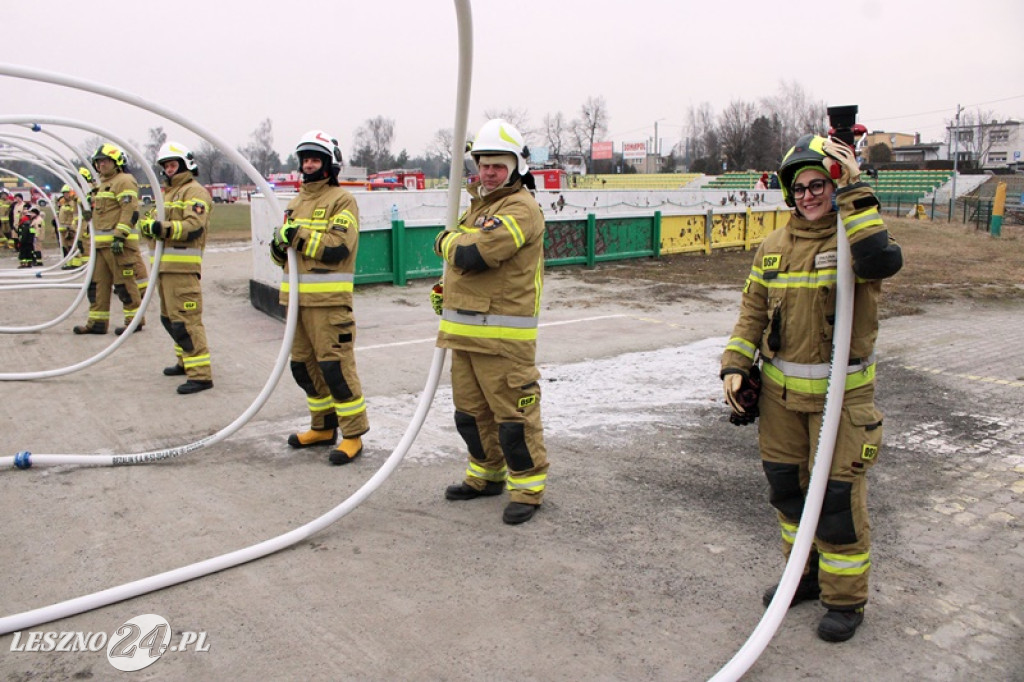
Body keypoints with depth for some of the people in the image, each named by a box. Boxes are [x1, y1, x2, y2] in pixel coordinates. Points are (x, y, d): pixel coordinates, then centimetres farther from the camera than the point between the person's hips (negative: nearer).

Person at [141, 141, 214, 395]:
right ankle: (186, 362, 30)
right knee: (170, 318, 17)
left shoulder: (195, 192, -6)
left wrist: (164, 228, -32)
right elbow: (164, 226, 24)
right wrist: (149, 226, 2)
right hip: (165, 265, 10)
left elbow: (194, 227, -19)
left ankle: (201, 374, -13)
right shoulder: (169, 193, 25)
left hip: (183, 267, -10)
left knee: (185, 320, -14)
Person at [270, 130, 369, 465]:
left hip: (329, 300, -8)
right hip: (298, 298, 8)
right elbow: (283, 251, 20)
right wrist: (279, 245, -2)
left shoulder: (342, 201, -4)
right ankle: (322, 427, 28)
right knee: (304, 365, 13)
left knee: (335, 365, -8)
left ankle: (353, 434, 2)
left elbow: (339, 247, -18)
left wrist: (301, 235, -16)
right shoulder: (296, 202, 19)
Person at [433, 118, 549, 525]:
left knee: (513, 413, -3)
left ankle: (527, 487, 12)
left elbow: (473, 255, -24)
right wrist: (447, 290, 14)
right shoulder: (478, 205, 18)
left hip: (503, 335, -9)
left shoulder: (521, 208, -13)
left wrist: (447, 241, -4)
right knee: (470, 410, 18)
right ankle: (487, 475, 35)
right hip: (464, 330, 10)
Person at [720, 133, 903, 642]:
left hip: (841, 393, -5)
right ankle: (807, 574, 36)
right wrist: (735, 366, 3)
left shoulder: (858, 234, -7)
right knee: (786, 484, 14)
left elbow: (882, 262, -32)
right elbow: (753, 312, 12)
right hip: (781, 390, 5)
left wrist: (852, 192, -28)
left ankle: (846, 598, 19)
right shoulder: (774, 246, 8)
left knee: (838, 494, -1)